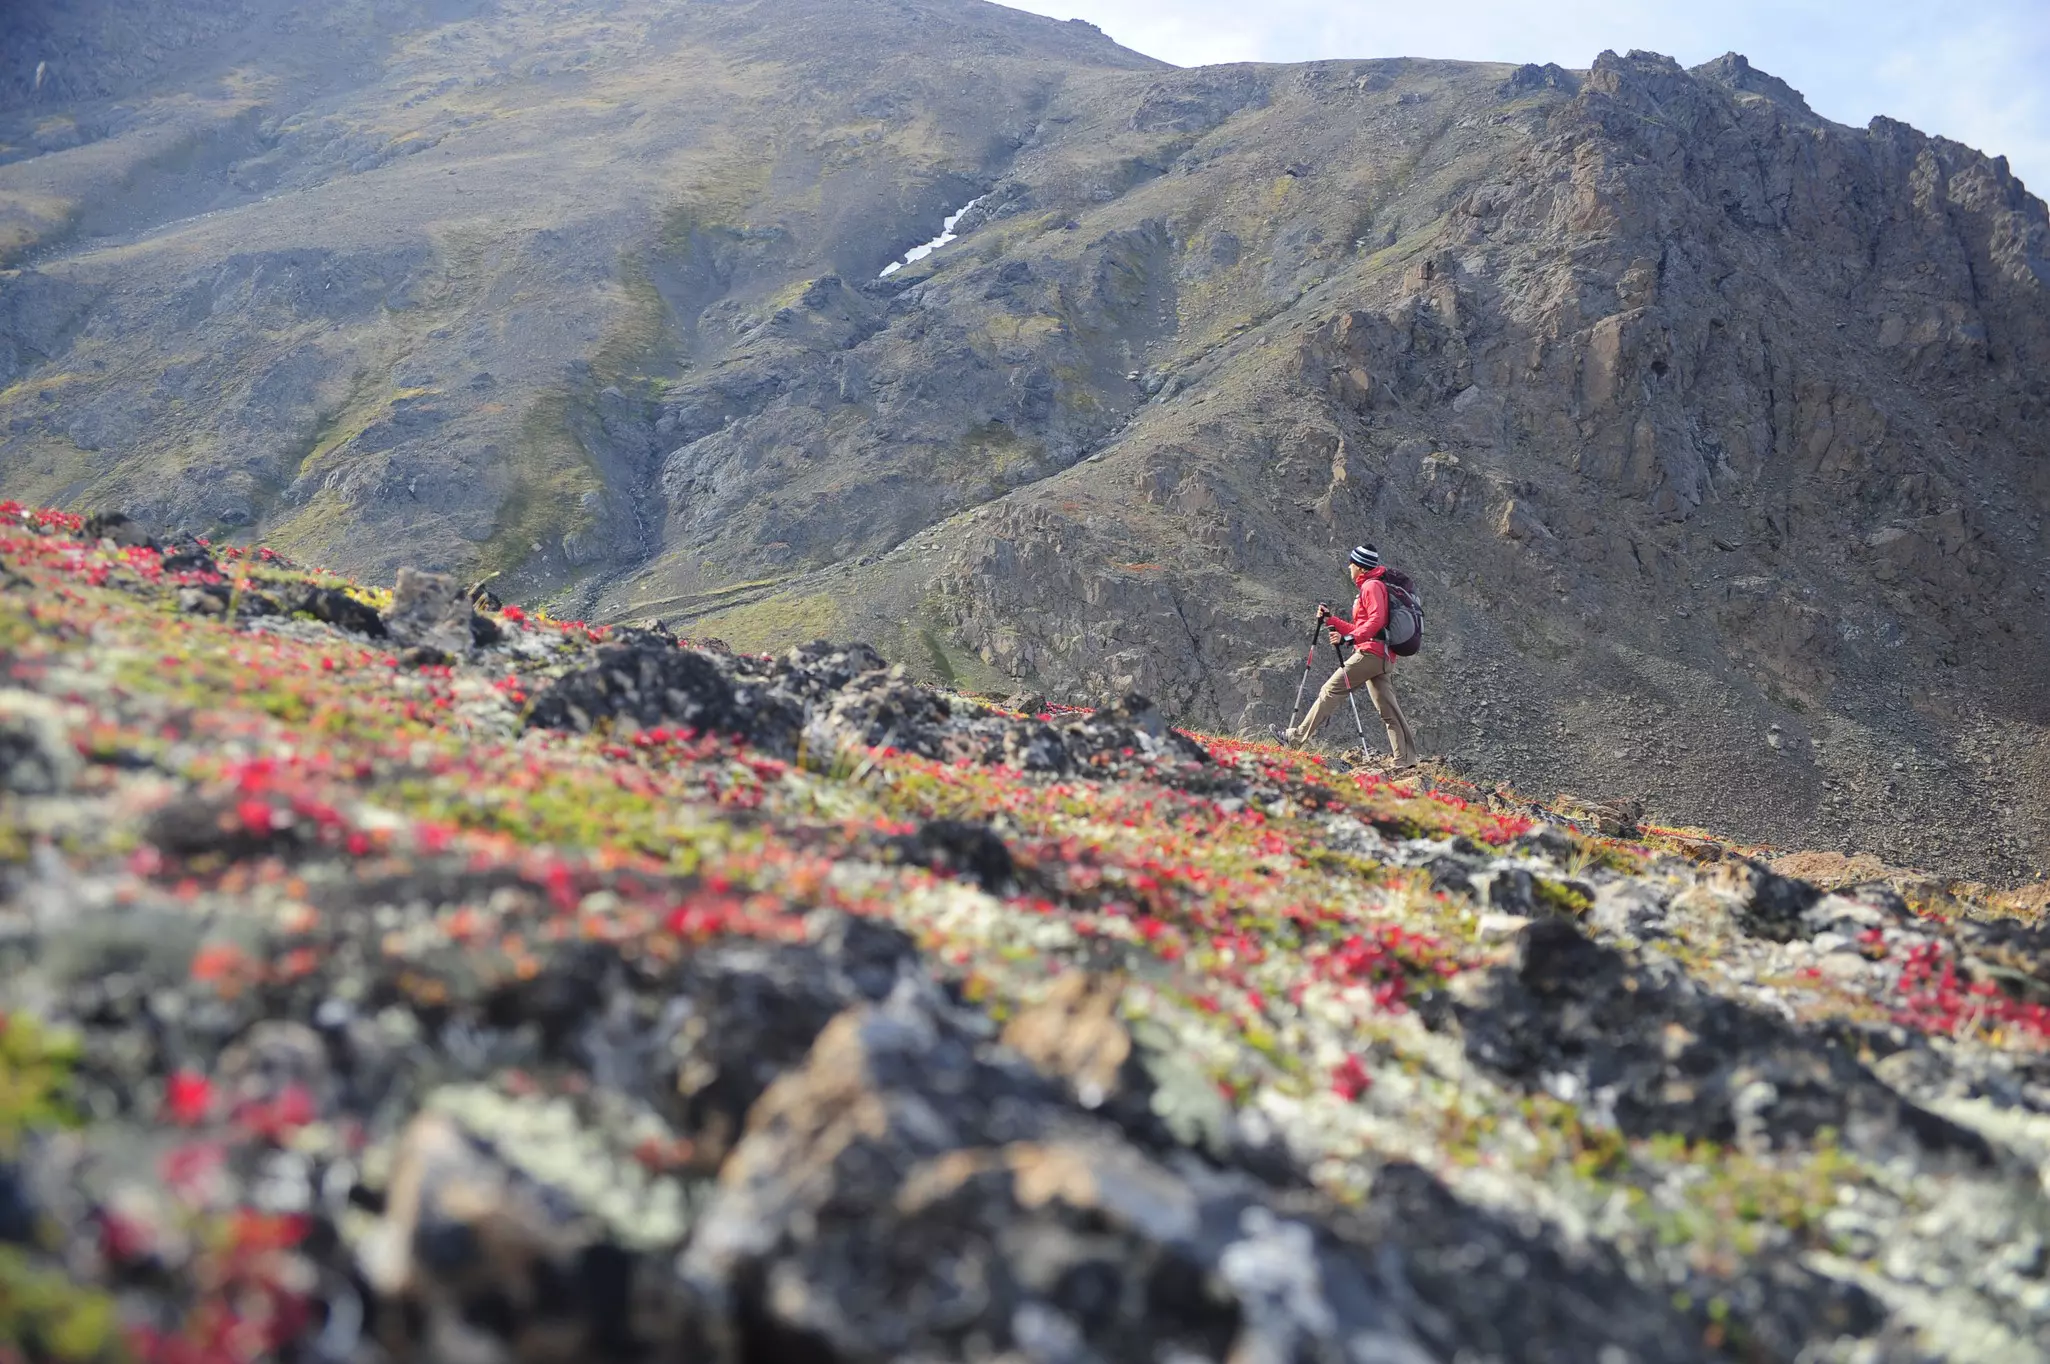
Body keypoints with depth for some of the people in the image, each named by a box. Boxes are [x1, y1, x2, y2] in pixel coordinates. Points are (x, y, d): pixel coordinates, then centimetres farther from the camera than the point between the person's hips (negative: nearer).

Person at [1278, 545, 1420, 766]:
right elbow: (1359, 629, 31)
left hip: (1370, 653, -10)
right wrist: (1331, 619, 27)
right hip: (1384, 658, 10)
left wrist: (1350, 638, -26)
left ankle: (1298, 736, -3)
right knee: (1388, 711, 3)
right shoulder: (1368, 587, 27)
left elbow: (1376, 620, -20)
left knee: (1331, 690, -6)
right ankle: (1406, 760, -2)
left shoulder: (1372, 586, -4)